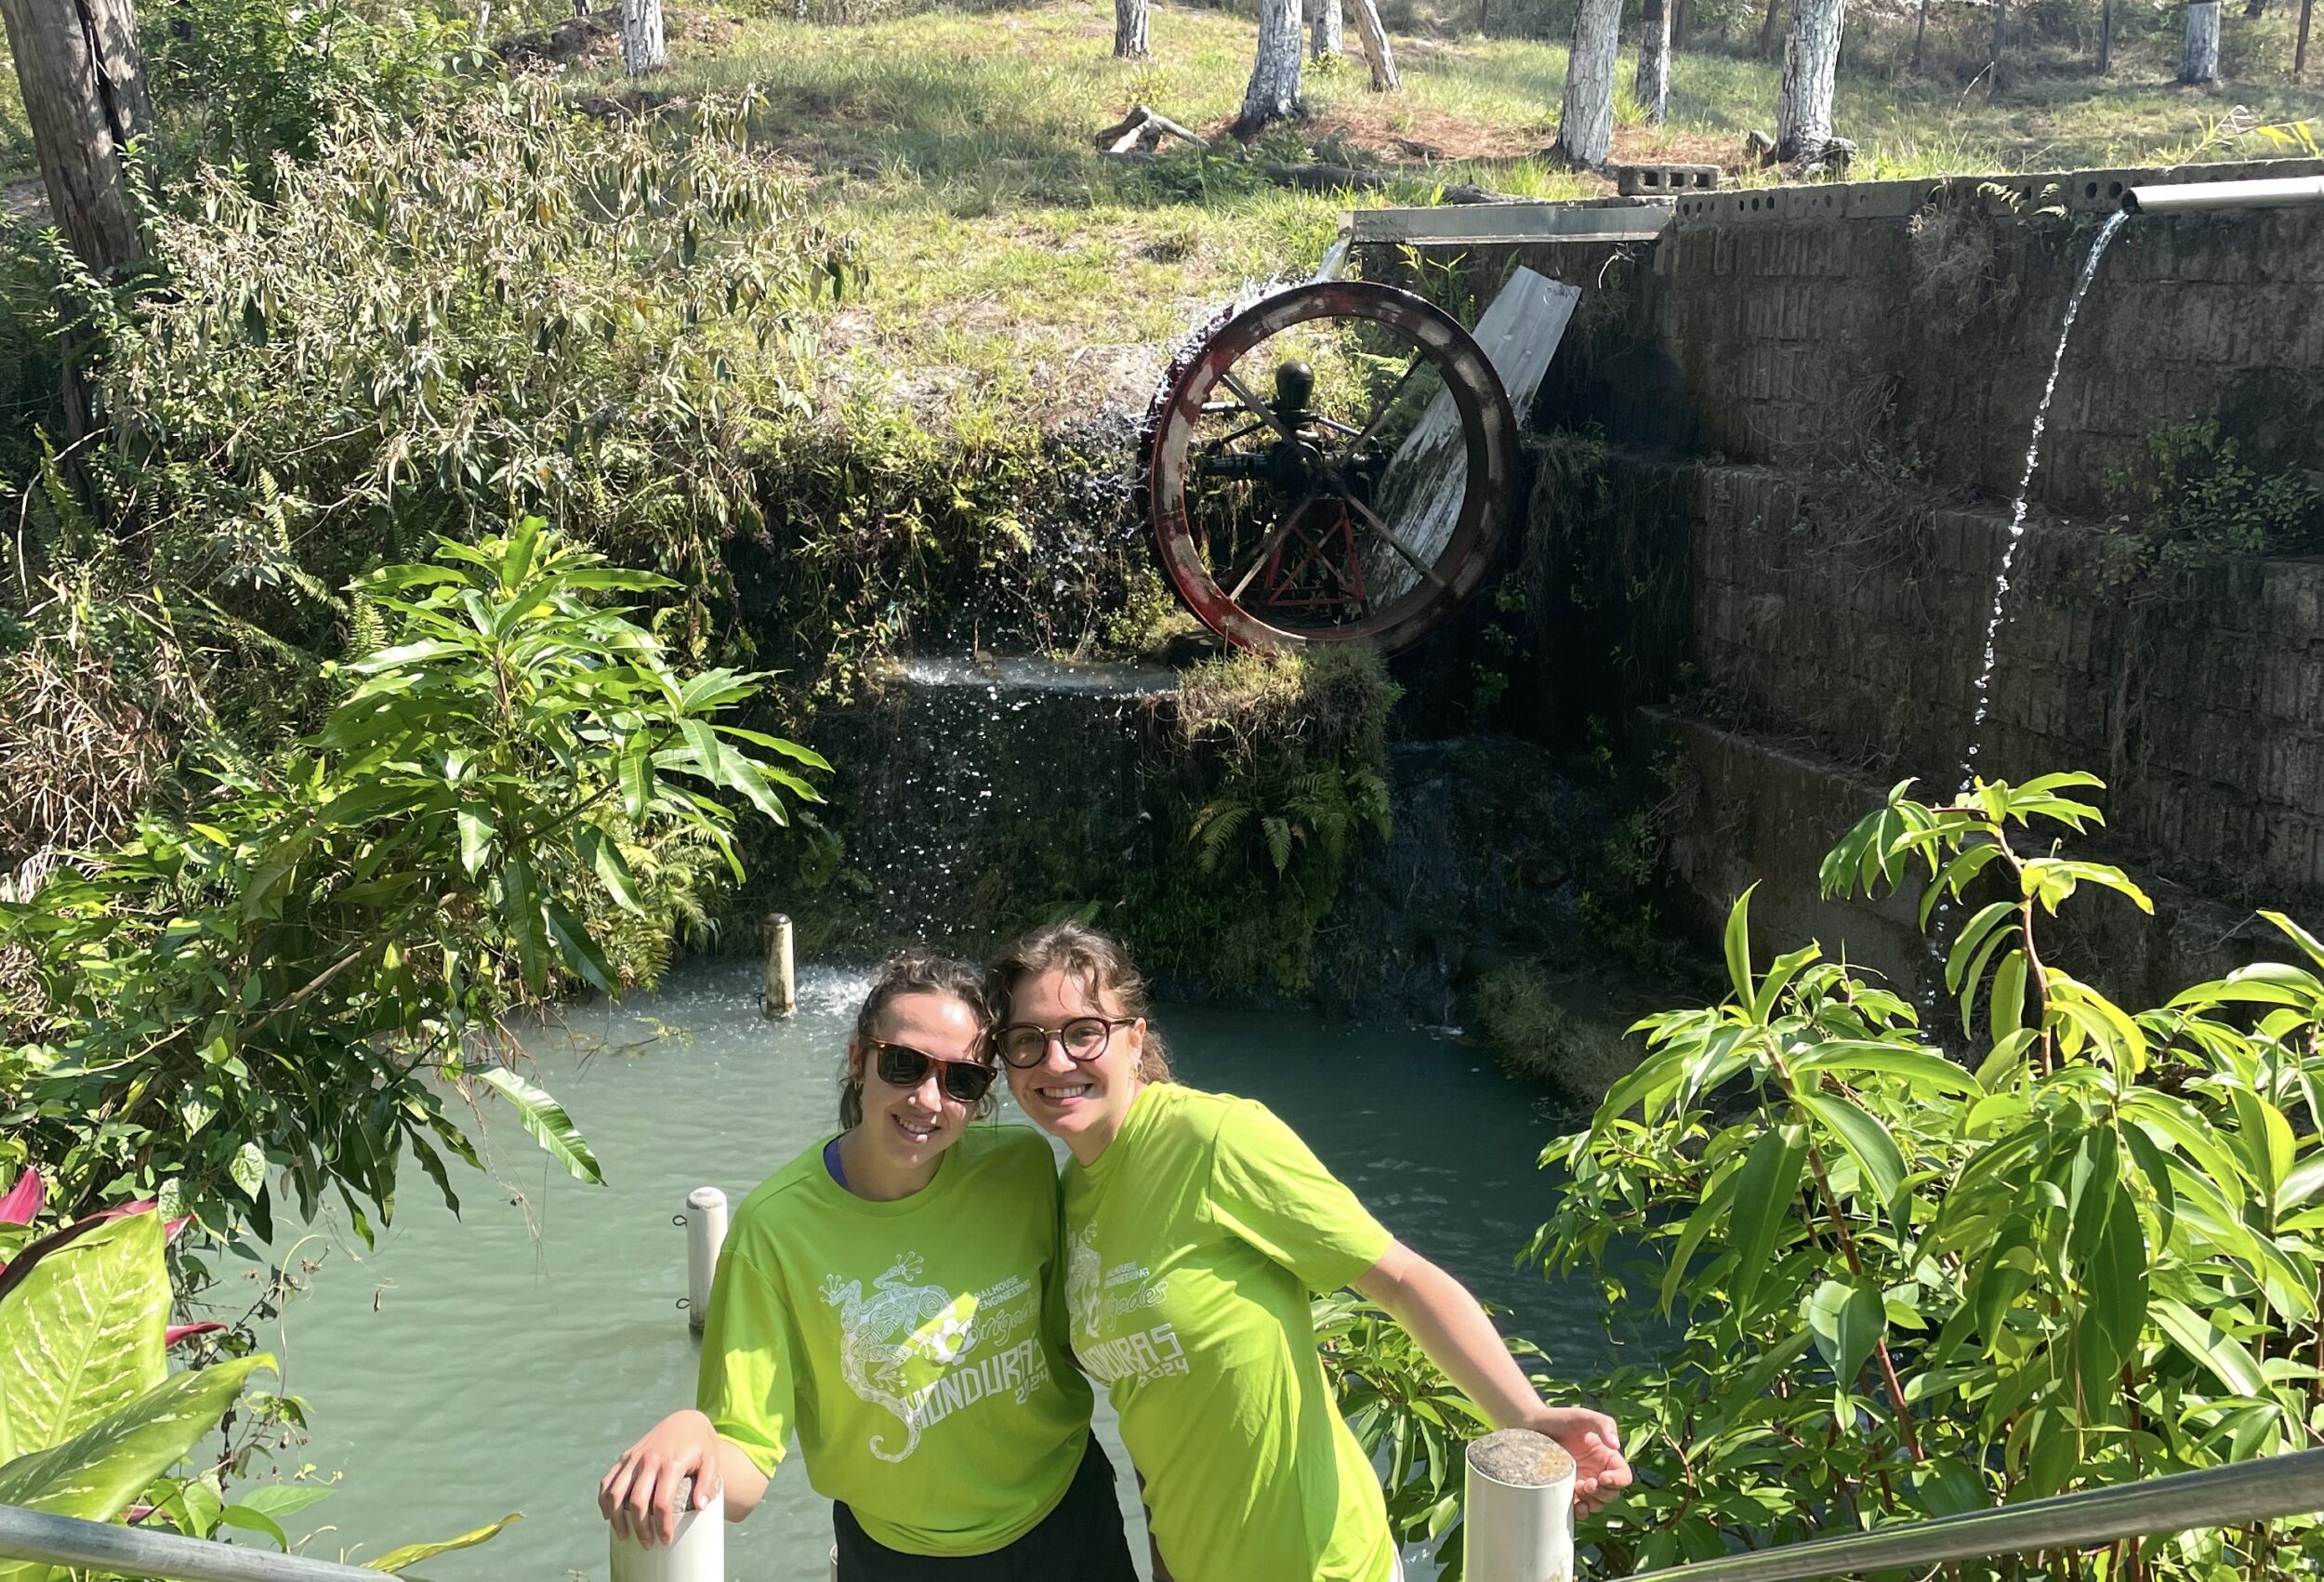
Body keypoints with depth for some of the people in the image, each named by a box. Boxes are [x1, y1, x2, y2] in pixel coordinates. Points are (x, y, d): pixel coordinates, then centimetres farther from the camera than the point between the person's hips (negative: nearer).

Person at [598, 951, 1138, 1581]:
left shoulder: (1025, 1166, -16)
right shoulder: (776, 1226, -24)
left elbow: (1062, 1322, 1)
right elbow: (743, 1471, -22)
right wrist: (691, 1433, -43)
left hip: (1072, 1513, 2)